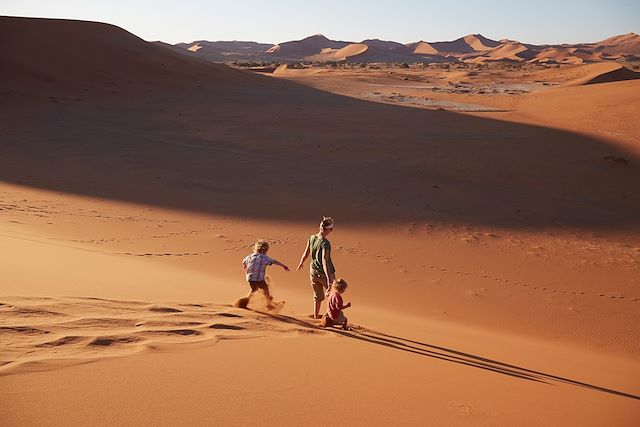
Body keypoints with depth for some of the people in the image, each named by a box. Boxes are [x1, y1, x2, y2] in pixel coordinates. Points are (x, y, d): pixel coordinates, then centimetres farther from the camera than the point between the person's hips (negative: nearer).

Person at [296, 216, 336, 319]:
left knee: (318, 296, 22)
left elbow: (306, 253, 8)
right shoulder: (325, 243, -25)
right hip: (324, 273, -6)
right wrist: (328, 278, -32)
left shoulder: (312, 238, -4)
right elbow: (324, 261, -30)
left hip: (313, 271, 6)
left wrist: (301, 264, 26)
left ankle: (316, 315, 33)